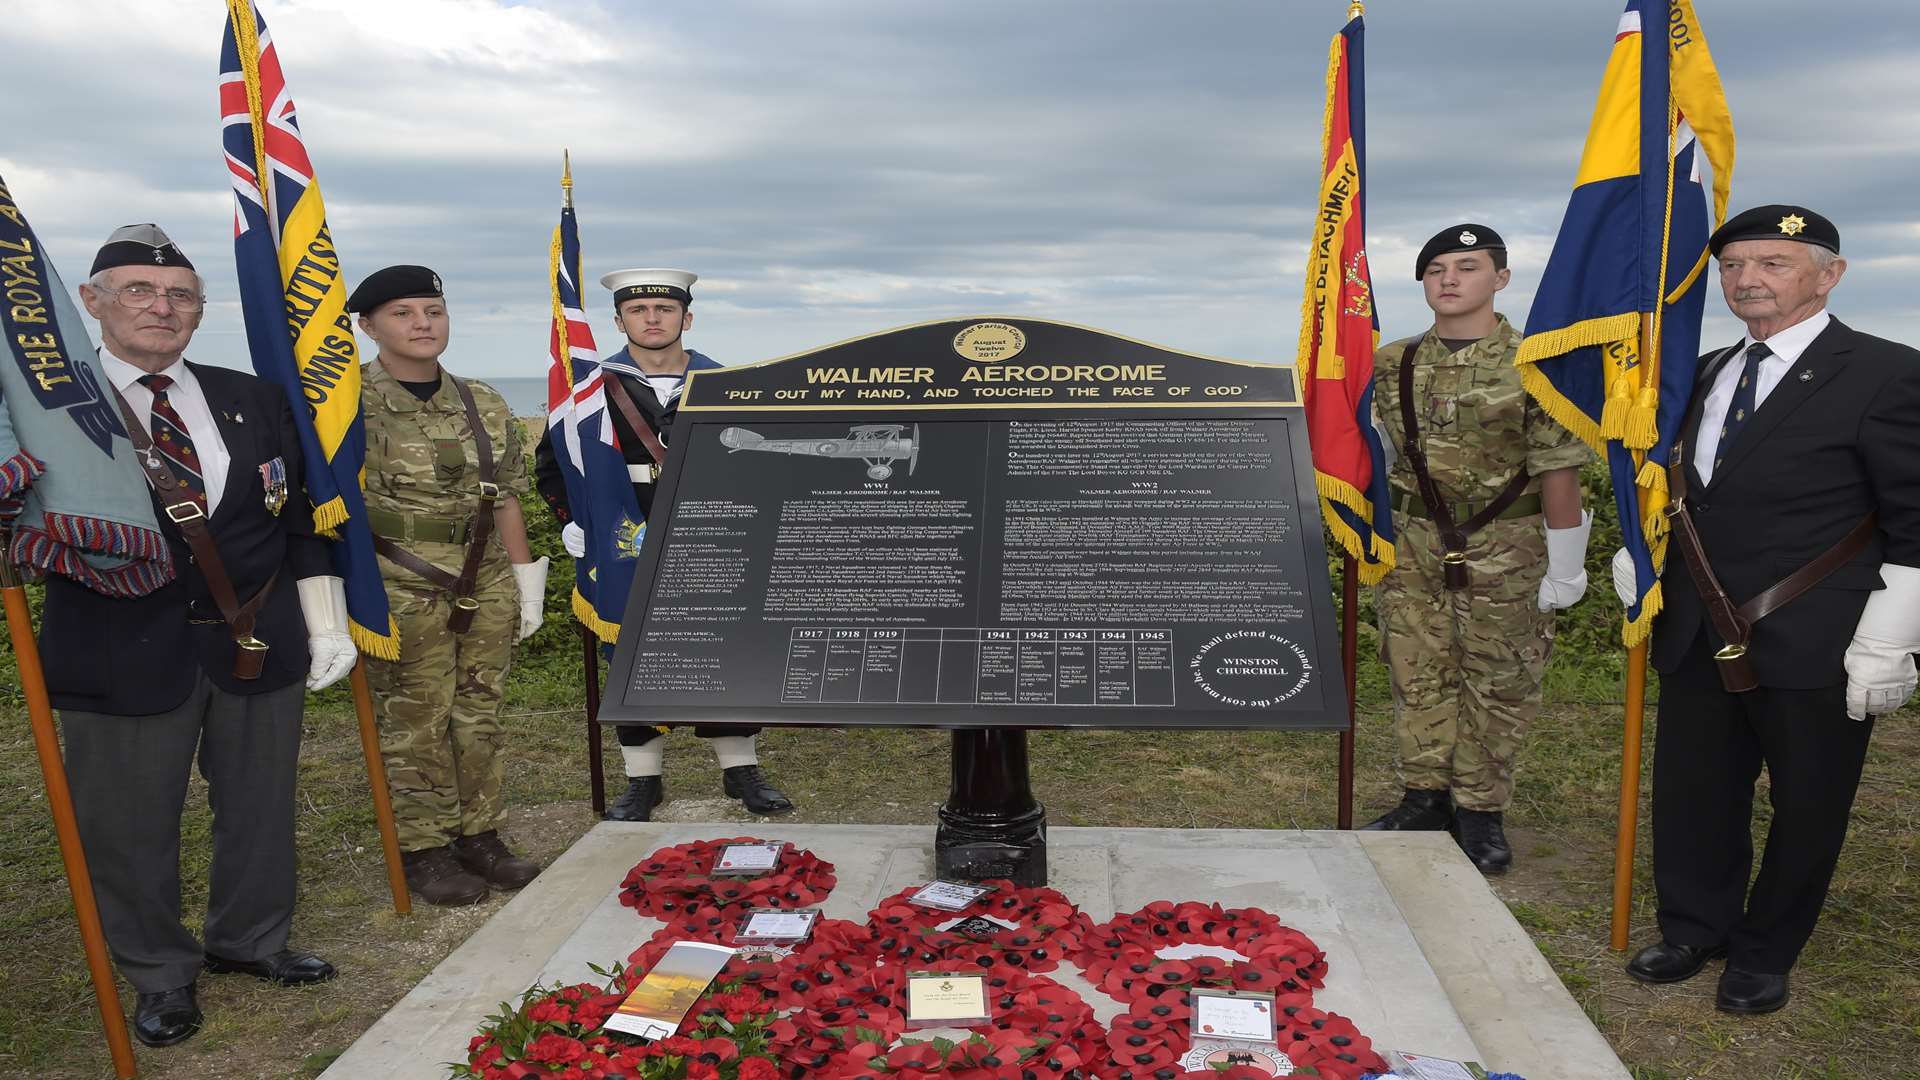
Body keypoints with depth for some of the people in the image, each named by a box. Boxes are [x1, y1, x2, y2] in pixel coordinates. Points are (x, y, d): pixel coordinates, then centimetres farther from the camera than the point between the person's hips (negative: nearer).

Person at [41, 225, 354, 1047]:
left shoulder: (254, 400, 9)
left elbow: (300, 521, 12)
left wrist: (326, 624, 9)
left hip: (259, 641, 3)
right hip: (125, 653, -3)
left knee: (259, 804, 15)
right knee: (130, 823, 8)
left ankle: (248, 940, 37)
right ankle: (161, 975, 30)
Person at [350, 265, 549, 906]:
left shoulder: (483, 405, 9)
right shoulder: (348, 402, -5)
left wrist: (527, 579, 11)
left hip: (487, 588, 5)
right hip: (402, 592, -4)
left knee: (481, 715, 11)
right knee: (414, 722, 3)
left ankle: (479, 836, 25)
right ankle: (422, 851, 17)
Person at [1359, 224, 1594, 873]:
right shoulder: (1394, 365, 5)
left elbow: (1558, 472, -7)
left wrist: (1565, 569, -8)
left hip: (1504, 552, -3)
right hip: (1413, 549, 3)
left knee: (1496, 682, 5)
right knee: (1418, 674, 8)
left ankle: (1480, 810, 18)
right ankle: (1426, 797, 23)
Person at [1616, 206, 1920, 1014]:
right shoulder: (1705, 375, 11)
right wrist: (1637, 562, 12)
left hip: (1813, 648, -5)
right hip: (1700, 642, 6)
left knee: (1805, 810, 10)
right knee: (1691, 795, 14)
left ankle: (1764, 955, 29)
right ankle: (1694, 931, 34)